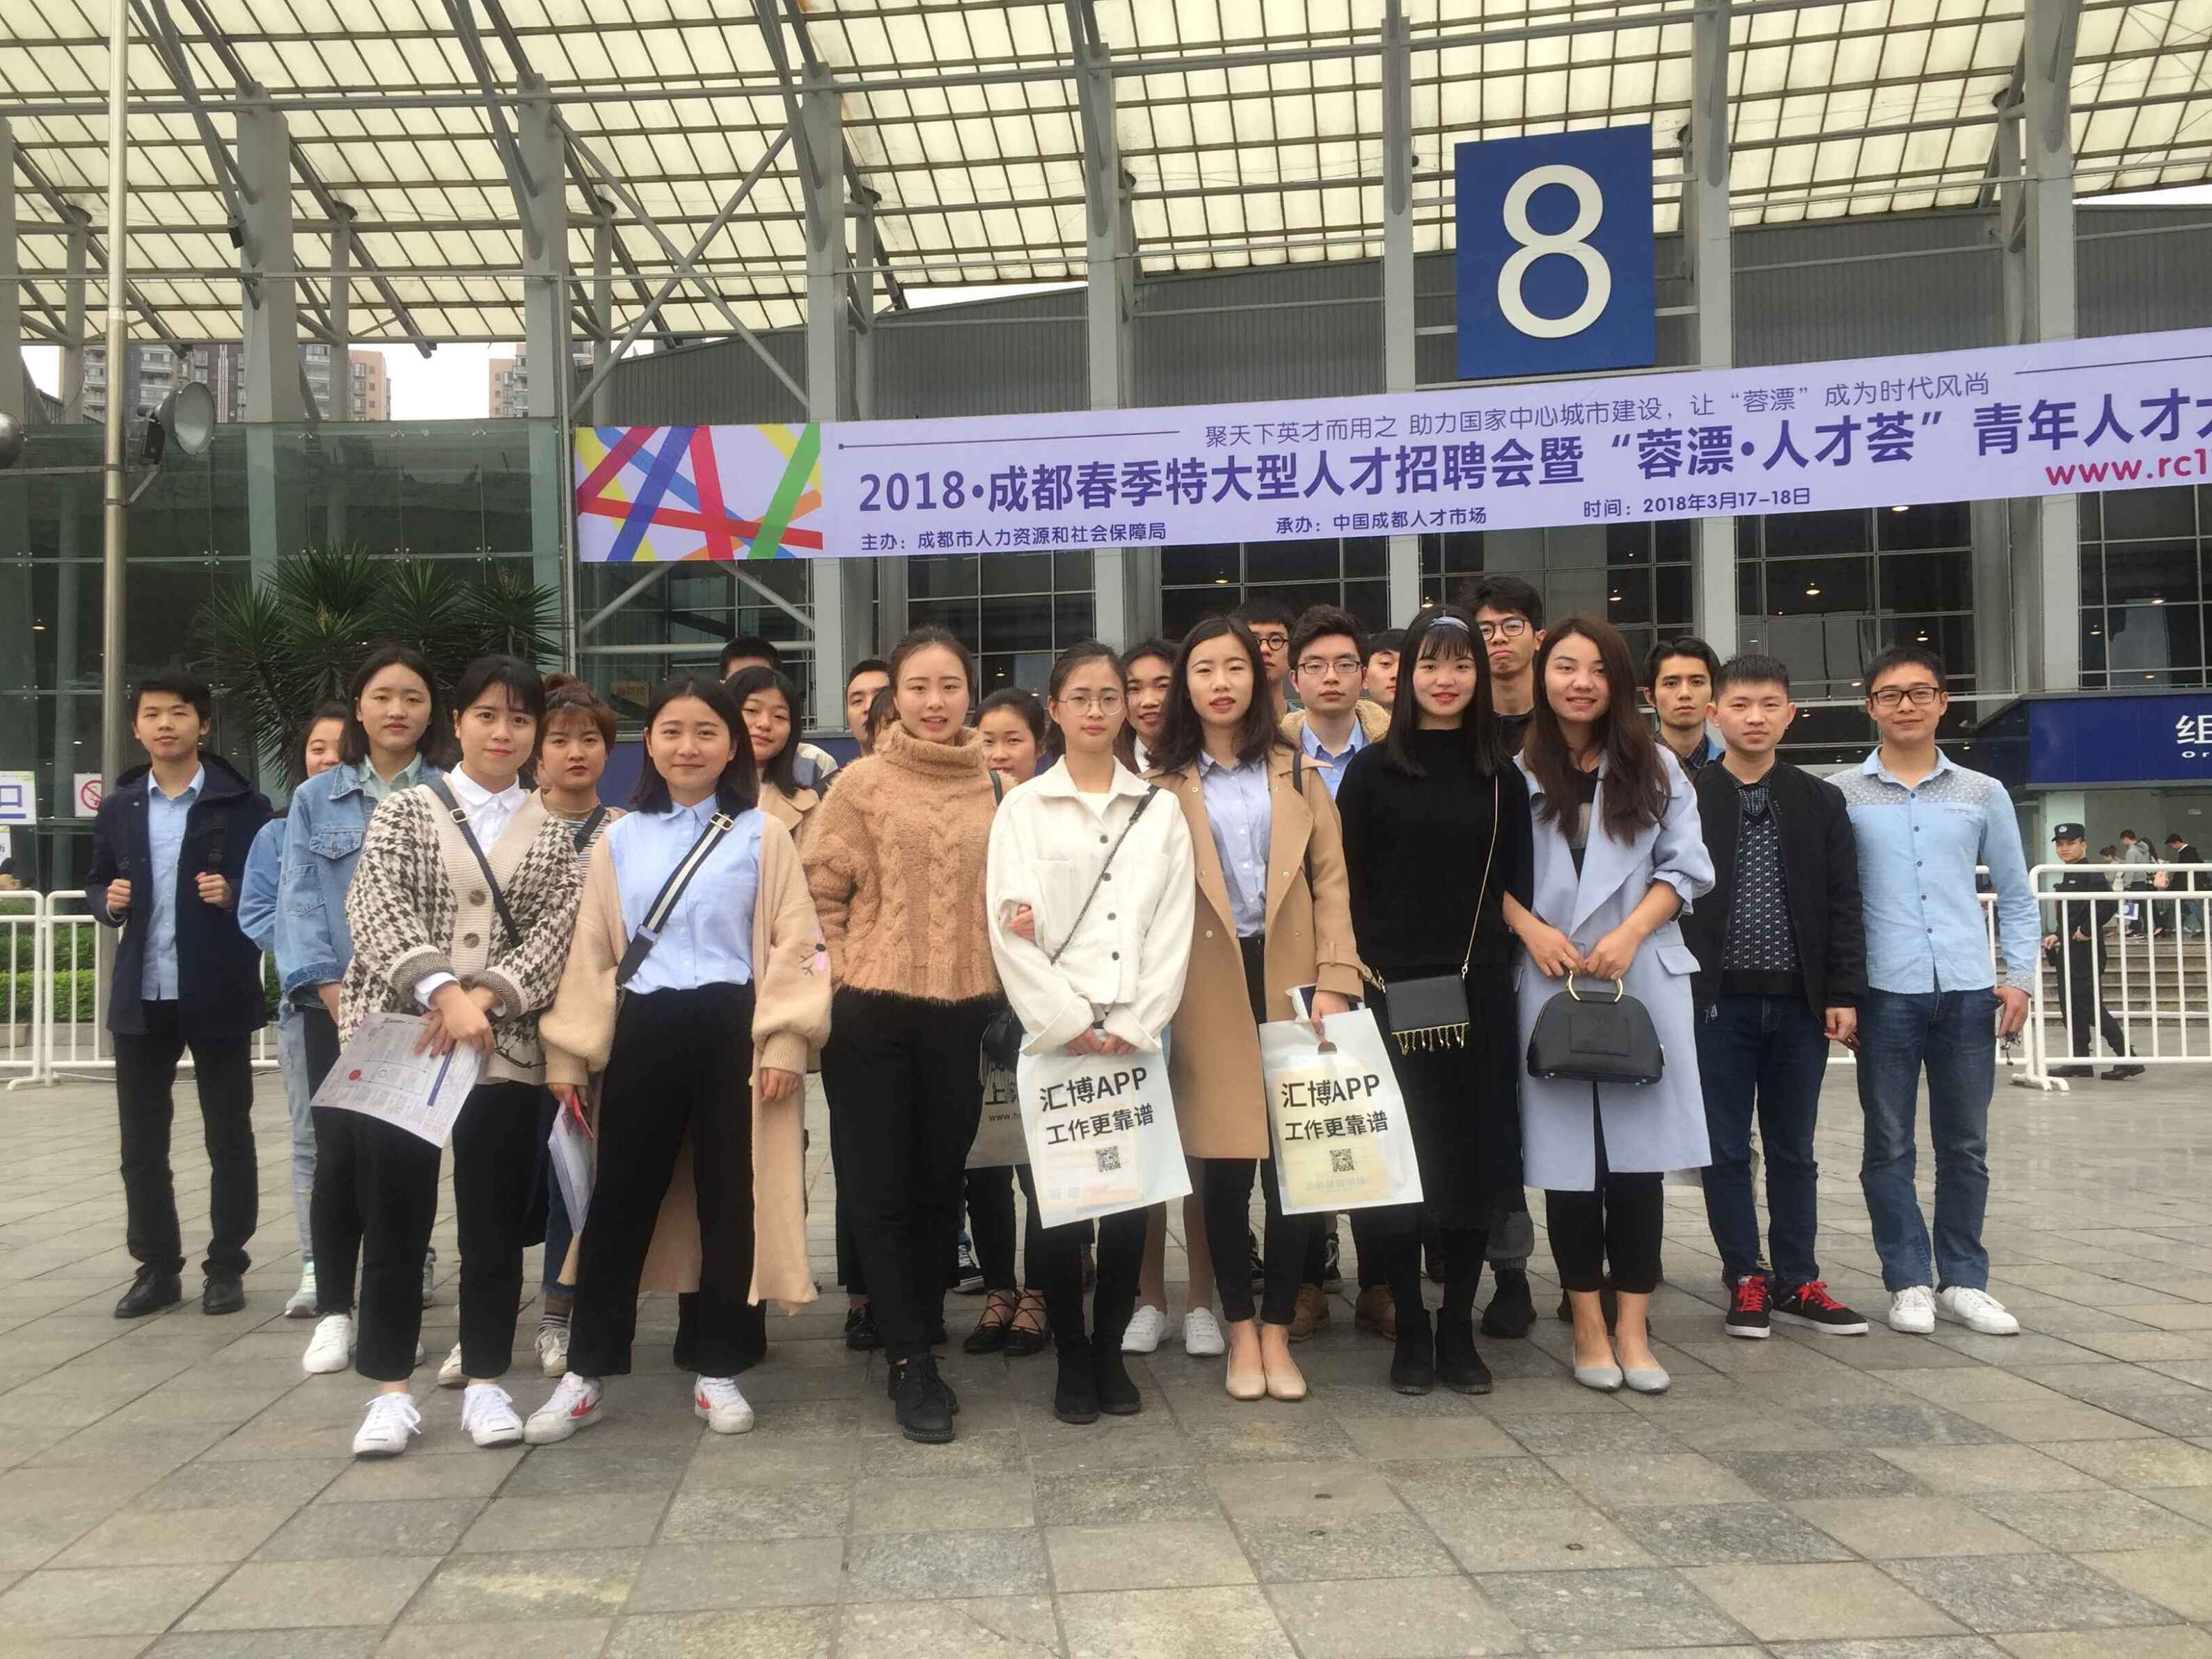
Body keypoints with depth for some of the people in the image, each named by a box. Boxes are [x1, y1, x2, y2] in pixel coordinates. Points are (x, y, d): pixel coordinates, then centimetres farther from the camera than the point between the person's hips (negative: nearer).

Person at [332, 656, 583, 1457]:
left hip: (506, 1049, 1)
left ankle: (486, 1383, 17)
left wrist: (487, 996, -16)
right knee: (393, 1216, 2)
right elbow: (376, 907, -8)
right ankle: (391, 1390, 14)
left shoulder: (552, 831, 11)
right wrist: (443, 989, -22)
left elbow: (558, 928, -1)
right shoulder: (407, 809, 6)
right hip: (400, 1036, -1)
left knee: (495, 1220, 5)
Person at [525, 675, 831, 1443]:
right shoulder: (620, 840, 10)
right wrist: (568, 1054, 6)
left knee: (729, 1199, 5)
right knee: (620, 1198, 6)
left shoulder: (763, 834, 3)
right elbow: (591, 949, 10)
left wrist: (785, 1039, -10)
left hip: (731, 1028, -2)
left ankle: (716, 1366, 19)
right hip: (643, 1031, 2)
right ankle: (587, 1371, 17)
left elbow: (795, 942, -1)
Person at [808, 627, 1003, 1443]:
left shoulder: (994, 787, 6)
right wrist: (835, 981, -7)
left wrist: (1006, 977, 4)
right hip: (873, 1011, -2)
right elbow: (818, 890, -1)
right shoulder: (862, 783, -3)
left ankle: (922, 1329, 28)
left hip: (964, 1011, 3)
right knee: (882, 1187, 2)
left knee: (941, 1181, 12)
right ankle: (910, 1360, 10)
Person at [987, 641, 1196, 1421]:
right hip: (1051, 1037, -1)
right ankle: (1072, 1356, 15)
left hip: (1135, 1038, 2)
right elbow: (1009, 932, -2)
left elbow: (1173, 930, 4)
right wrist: (1072, 1026, -9)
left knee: (1131, 1197, 3)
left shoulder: (1161, 812, 11)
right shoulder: (1022, 808, 6)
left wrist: (1129, 1028, -6)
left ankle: (1111, 1349, 19)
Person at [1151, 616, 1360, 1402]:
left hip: (1289, 980, 1)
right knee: (1226, 1165, 0)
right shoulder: (1166, 784, 6)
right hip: (1211, 991, -1)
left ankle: (1277, 1330, 15)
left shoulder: (1296, 774, 12)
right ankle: (1241, 1332, 17)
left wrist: (1334, 980, -4)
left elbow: (1330, 880, 6)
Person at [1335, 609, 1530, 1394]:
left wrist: (1493, 969, 0)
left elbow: (1515, 885, 10)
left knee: (1474, 1155, 5)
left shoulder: (1501, 776, 9)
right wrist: (1361, 977, -8)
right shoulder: (1372, 771, 2)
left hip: (1478, 994, 2)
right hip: (1391, 991, -2)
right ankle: (1409, 1331, 12)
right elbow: (1345, 886, 0)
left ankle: (1458, 1330, 17)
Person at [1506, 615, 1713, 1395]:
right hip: (1549, 980, -1)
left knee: (1638, 1155, 0)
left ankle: (1632, 1328, 8)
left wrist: (1630, 933, -10)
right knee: (1567, 1156, 2)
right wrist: (1533, 930, -13)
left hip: (1643, 979, 1)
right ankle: (1588, 1326, 13)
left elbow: (1685, 867, 4)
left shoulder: (1655, 768, 8)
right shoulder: (1515, 771, 3)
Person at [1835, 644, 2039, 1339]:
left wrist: (2019, 977, 3)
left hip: (1968, 992, 2)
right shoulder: (1840, 796, 2)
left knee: (1965, 1145, 9)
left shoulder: (1983, 794, 8)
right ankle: (1909, 1282, 14)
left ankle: (1964, 1281, 20)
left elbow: (2017, 895, 13)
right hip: (1885, 993, -2)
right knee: (1890, 1145, 4)